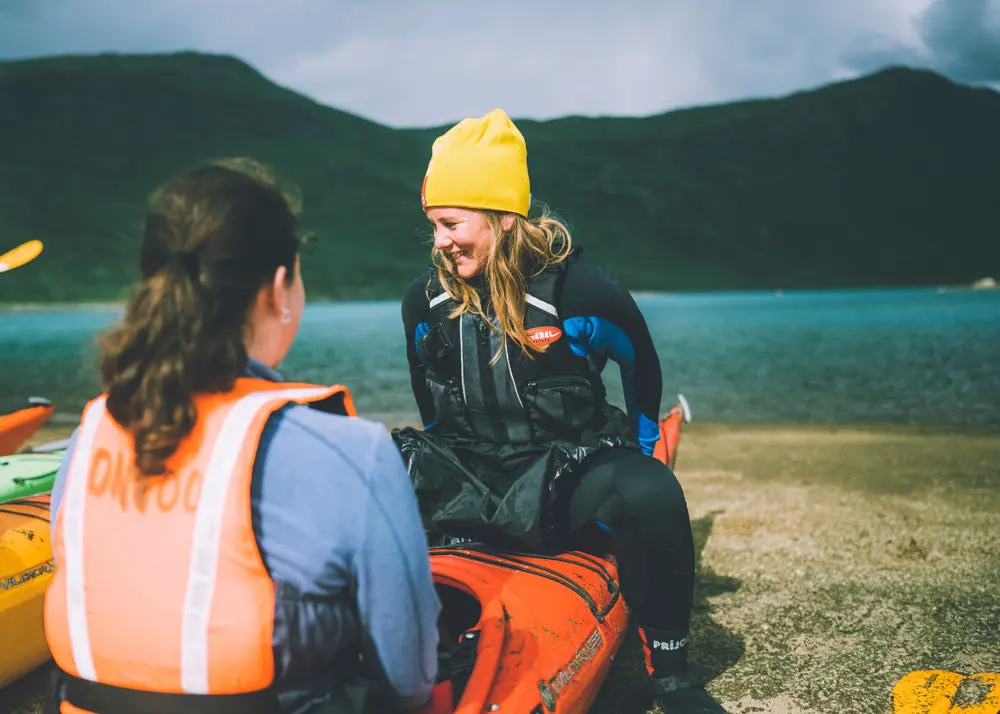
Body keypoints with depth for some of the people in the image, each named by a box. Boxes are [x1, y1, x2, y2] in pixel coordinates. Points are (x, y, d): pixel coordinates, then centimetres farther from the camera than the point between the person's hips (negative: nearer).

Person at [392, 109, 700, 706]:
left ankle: (669, 666, -11)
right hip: (466, 473, 4)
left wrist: (633, 456, 7)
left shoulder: (577, 288, -12)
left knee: (652, 495, -34)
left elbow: (642, 367, 4)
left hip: (565, 473, -3)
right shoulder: (425, 300, 1)